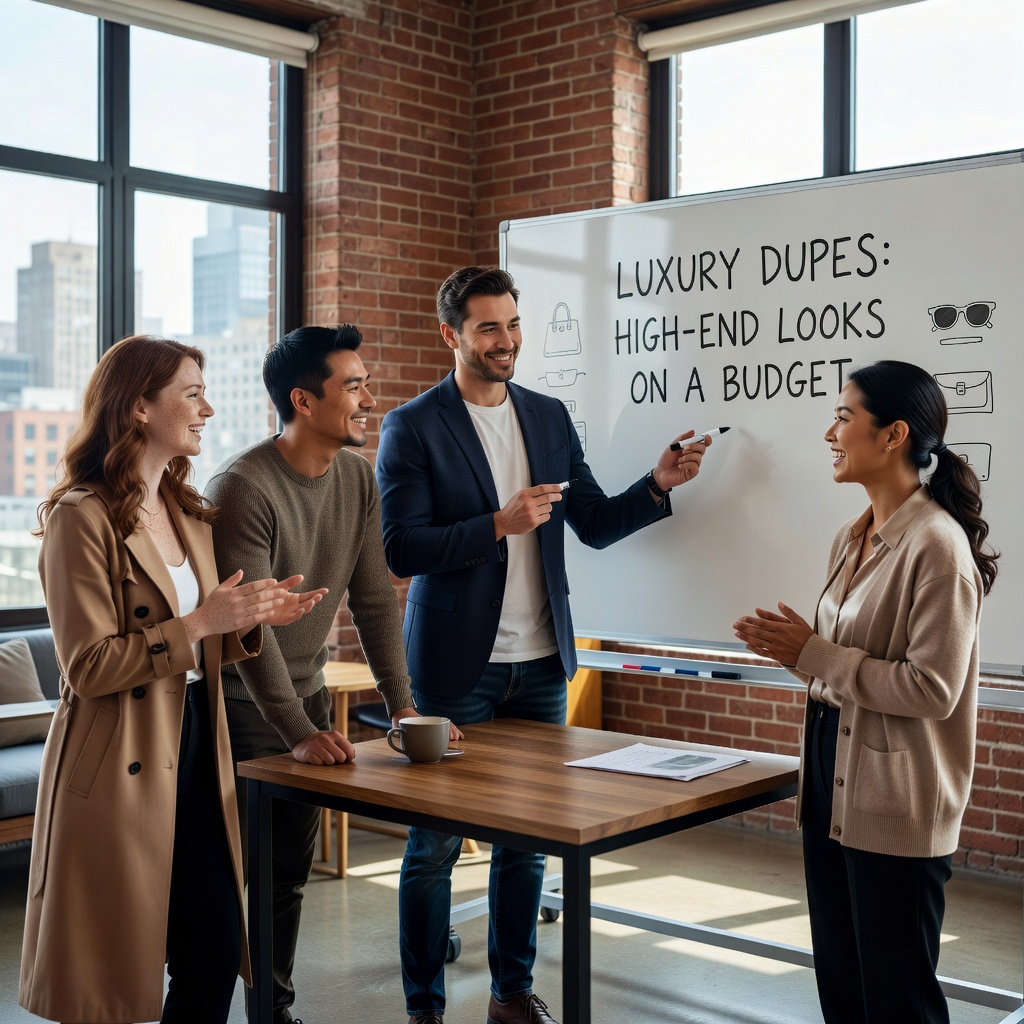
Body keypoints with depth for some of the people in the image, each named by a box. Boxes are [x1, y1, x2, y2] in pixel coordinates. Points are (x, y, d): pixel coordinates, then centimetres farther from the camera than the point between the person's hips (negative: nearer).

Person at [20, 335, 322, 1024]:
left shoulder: (189, 516, 14)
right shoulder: (82, 519, -13)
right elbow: (89, 668, -17)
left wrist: (250, 620, 0)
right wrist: (203, 620, -20)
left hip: (196, 758, 7)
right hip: (119, 773, -7)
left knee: (216, 958, 8)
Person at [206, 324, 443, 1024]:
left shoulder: (357, 478, 0)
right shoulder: (242, 488, -22)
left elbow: (375, 600, 2)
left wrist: (402, 705, -4)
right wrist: (299, 732, -27)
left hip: (306, 692, 7)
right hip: (240, 703, -7)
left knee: (291, 873, 13)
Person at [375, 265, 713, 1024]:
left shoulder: (550, 418, 9)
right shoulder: (412, 428, -7)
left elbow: (594, 524, 8)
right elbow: (402, 549, -14)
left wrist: (658, 485, -9)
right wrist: (500, 524, -23)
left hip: (540, 663, 5)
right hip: (455, 667, -4)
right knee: (434, 845, 5)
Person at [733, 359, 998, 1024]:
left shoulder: (937, 545, -18)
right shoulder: (853, 539, 9)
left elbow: (933, 689, -22)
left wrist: (813, 655, -19)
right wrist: (791, 648, -1)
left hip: (895, 803, -9)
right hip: (833, 776, 9)